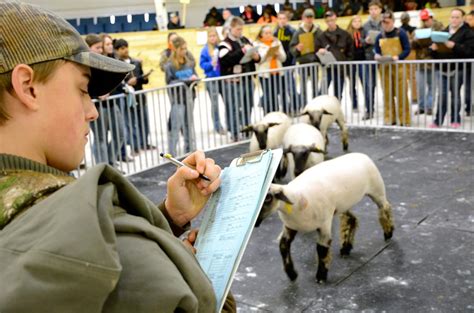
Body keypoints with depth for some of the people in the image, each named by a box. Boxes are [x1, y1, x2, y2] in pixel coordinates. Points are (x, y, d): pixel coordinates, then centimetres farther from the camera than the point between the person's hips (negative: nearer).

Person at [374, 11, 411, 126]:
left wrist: (397, 57, -23)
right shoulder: (380, 36, 9)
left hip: (398, 67, -3)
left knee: (401, 94, -4)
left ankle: (404, 120, 3)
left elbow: (407, 49, -7)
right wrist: (377, 56, -11)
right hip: (384, 68, 4)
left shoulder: (401, 33, -3)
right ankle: (389, 119, 12)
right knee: (387, 94, 4)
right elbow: (377, 51, 13)